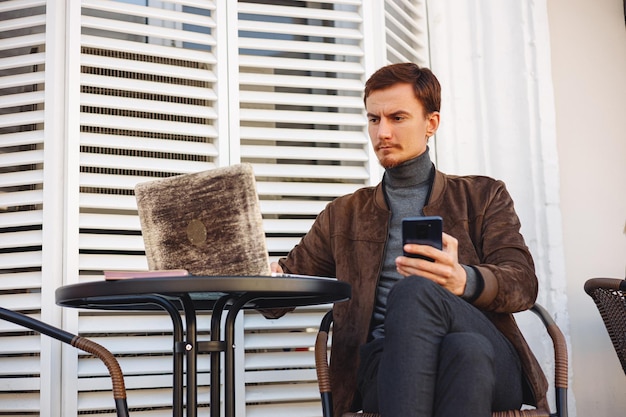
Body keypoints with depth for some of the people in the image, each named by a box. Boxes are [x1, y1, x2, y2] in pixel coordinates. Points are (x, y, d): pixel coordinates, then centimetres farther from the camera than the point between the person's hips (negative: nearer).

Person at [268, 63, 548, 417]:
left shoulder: (484, 197, 20)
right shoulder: (345, 214, 26)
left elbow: (523, 283, 4)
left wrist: (463, 280, -21)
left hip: (491, 362, 0)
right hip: (384, 365, 0)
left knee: (415, 291, -36)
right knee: (465, 349, -38)